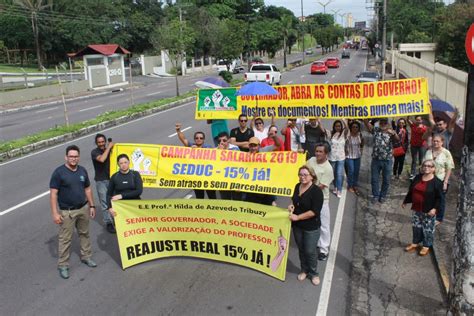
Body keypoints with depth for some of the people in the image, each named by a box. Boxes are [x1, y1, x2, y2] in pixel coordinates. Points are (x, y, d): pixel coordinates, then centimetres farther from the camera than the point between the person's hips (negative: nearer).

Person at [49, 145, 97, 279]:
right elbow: (53, 194, -14)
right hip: (67, 212, -5)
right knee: (65, 239, 2)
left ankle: (86, 256, 34)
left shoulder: (82, 170, 2)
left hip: (83, 209, 5)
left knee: (84, 234, 17)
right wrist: (55, 213, -17)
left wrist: (91, 206, 11)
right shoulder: (59, 172, -14)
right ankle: (63, 265, 14)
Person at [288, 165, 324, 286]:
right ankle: (304, 270, 36)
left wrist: (297, 217, -22)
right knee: (301, 249, 17)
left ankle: (314, 273, 26)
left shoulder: (316, 191, -19)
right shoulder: (297, 186, 2)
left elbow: (315, 211, -23)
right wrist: (292, 205, -1)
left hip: (311, 227, -6)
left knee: (310, 251, 5)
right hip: (297, 225, 6)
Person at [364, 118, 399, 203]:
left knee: (386, 180, 9)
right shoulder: (375, 130, 3)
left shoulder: (391, 132, -4)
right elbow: (367, 124, -10)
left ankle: (383, 196, 26)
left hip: (387, 160, -1)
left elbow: (397, 139, -23)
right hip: (376, 159, 2)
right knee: (374, 179, 8)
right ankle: (375, 195, 24)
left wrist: (393, 133, -45)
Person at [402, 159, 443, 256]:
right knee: (416, 226, 16)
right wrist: (405, 201, 16)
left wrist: (435, 208, -22)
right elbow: (410, 191, 13)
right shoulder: (417, 178, 4)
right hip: (416, 208, 5)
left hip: (428, 211, -5)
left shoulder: (437, 182, -12)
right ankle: (415, 243, 31)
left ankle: (426, 246, 22)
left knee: (428, 229, 6)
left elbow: (439, 198, -12)